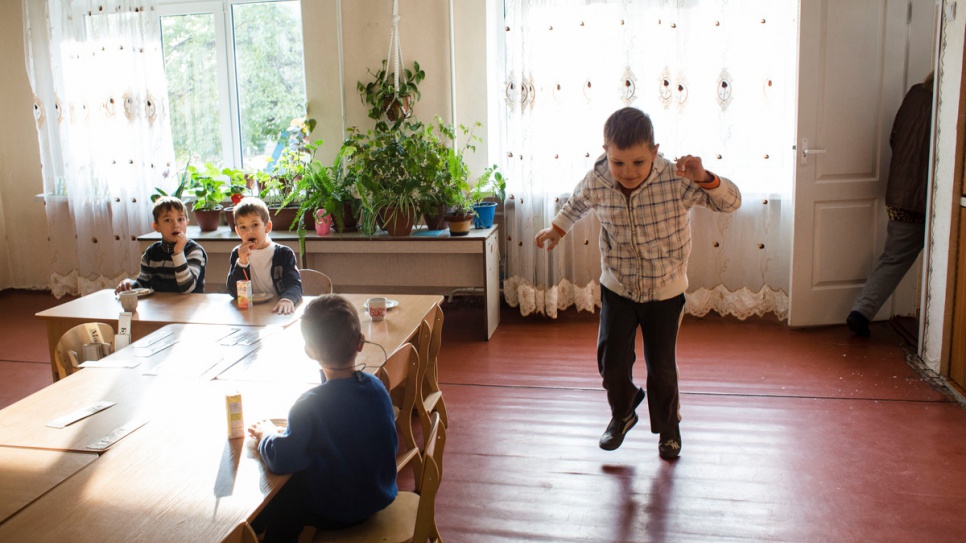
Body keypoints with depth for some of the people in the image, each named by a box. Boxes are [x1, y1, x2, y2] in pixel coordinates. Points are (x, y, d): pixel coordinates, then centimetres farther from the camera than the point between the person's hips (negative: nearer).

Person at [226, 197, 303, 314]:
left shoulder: (284, 254, 0)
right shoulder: (237, 254, 9)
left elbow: (294, 284, -12)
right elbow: (233, 292, 2)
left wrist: (287, 299, -34)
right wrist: (242, 263, -12)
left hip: (277, 311, 0)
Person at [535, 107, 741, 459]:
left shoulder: (676, 180, -24)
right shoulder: (596, 181, -16)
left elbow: (731, 202, -21)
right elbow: (578, 202, 9)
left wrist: (704, 179, -38)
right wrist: (557, 229, 16)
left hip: (665, 290, -2)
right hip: (617, 287, 2)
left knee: (661, 366, 8)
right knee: (612, 361, 2)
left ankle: (668, 426, 36)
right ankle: (622, 414, 34)